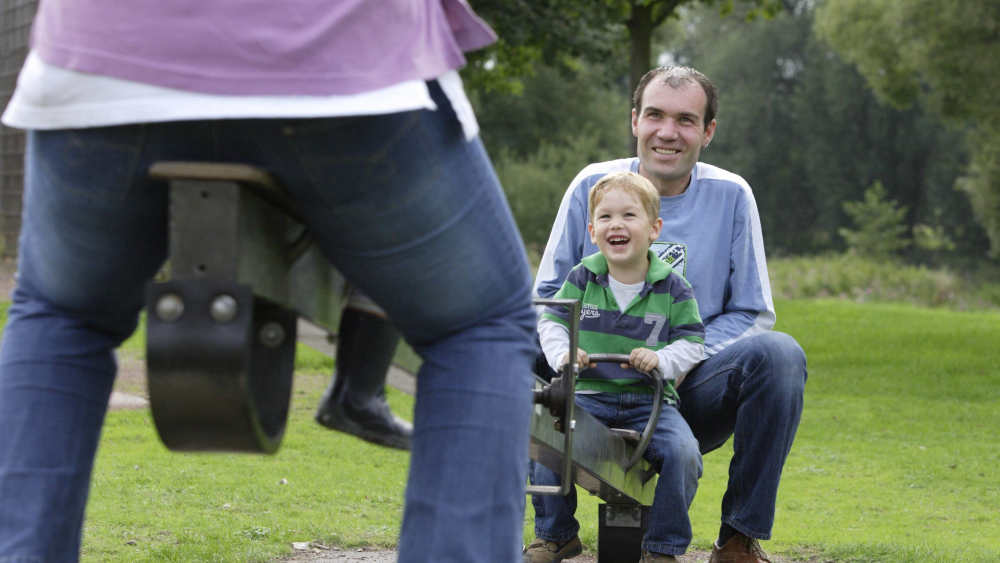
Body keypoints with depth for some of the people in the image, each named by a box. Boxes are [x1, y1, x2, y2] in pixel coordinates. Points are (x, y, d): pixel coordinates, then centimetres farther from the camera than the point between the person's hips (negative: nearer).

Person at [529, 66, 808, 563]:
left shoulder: (730, 196, 2)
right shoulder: (592, 186, 2)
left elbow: (752, 313, 2)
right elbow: (548, 297, 5)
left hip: (688, 392, 0)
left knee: (778, 353, -28)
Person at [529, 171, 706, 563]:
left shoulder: (673, 288, 1)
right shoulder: (582, 280, 5)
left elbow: (691, 342, 2)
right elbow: (551, 321, 9)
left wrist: (662, 360, -19)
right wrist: (562, 354, -13)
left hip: (650, 398, -1)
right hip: (589, 395, 1)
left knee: (681, 452, -28)